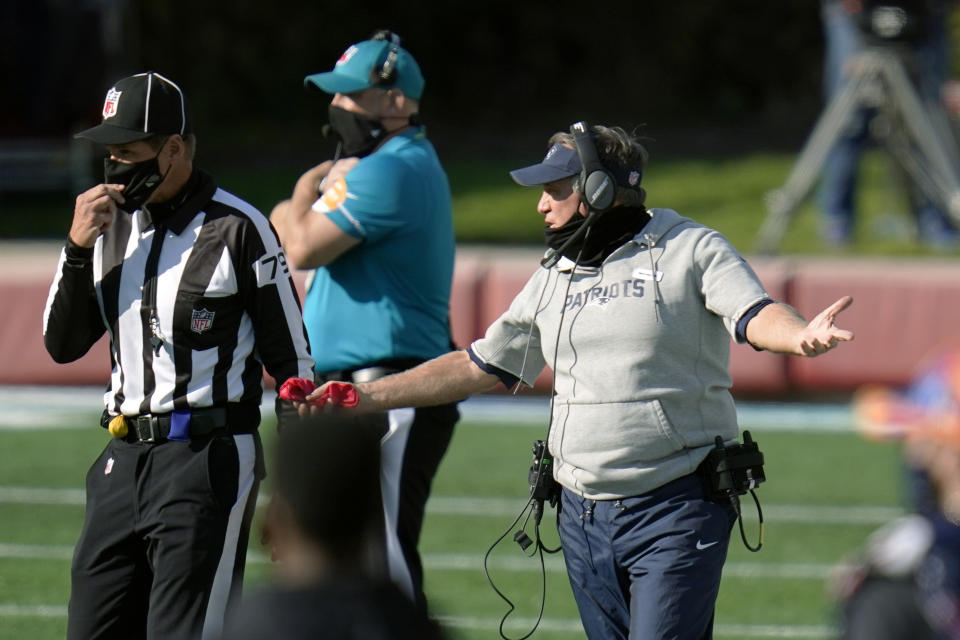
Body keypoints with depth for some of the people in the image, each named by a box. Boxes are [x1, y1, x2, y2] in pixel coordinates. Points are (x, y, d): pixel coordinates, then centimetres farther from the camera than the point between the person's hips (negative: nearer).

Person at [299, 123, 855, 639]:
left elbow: (756, 315, -19)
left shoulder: (692, 251, -3)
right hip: (584, 517, 6)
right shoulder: (554, 279, 17)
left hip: (676, 513, -6)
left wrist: (799, 337, -43)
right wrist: (366, 396, 18)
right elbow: (479, 367, 23)